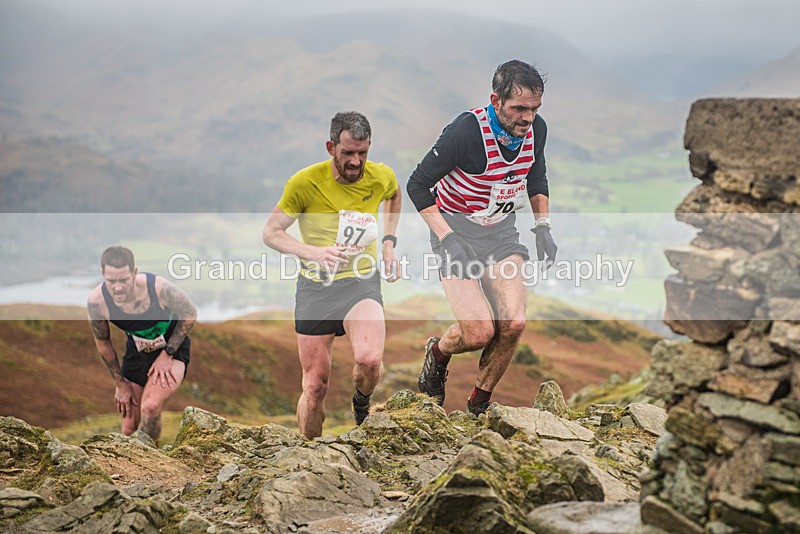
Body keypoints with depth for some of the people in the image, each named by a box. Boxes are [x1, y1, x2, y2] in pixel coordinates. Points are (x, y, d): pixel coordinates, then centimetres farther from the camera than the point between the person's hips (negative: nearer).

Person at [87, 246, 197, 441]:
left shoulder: (159, 288, -32)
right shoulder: (97, 300, -24)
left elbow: (190, 314, -11)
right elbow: (103, 342, -4)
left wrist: (167, 355, -15)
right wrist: (120, 383, 1)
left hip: (172, 349, -3)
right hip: (136, 352, 3)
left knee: (150, 407, -27)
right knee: (129, 429, 3)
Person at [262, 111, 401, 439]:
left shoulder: (382, 177, -4)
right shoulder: (305, 182, -13)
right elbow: (271, 232, -8)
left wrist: (389, 242, 10)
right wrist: (313, 252, -25)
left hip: (363, 281, 1)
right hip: (315, 286, -1)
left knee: (369, 360, -27)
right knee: (315, 386, 2)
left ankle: (362, 400, 9)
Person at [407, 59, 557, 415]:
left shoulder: (536, 129, -6)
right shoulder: (466, 130, -25)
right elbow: (418, 185, -15)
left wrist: (543, 226, 5)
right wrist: (448, 239, -19)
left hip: (501, 230, 5)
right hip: (456, 230, -5)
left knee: (513, 323, -15)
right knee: (480, 332, -17)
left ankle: (478, 406, 7)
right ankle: (437, 354, 20)